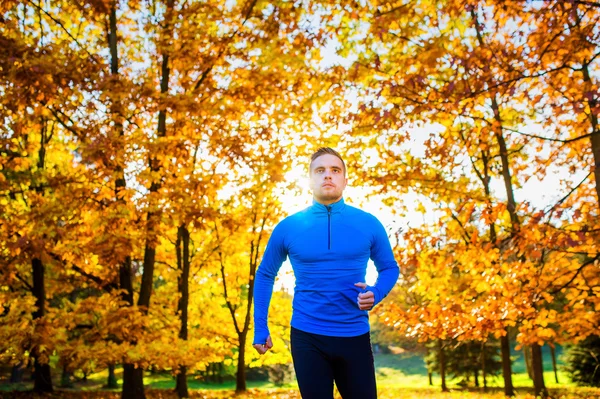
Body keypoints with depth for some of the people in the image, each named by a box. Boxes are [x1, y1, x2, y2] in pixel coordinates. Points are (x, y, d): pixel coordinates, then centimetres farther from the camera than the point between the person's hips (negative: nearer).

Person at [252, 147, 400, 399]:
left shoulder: (368, 224, -2)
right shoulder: (287, 228, -2)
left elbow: (389, 268, 9)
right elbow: (265, 275, 9)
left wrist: (375, 294, -13)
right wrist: (260, 328, 5)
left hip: (355, 336, 1)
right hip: (307, 338, 0)